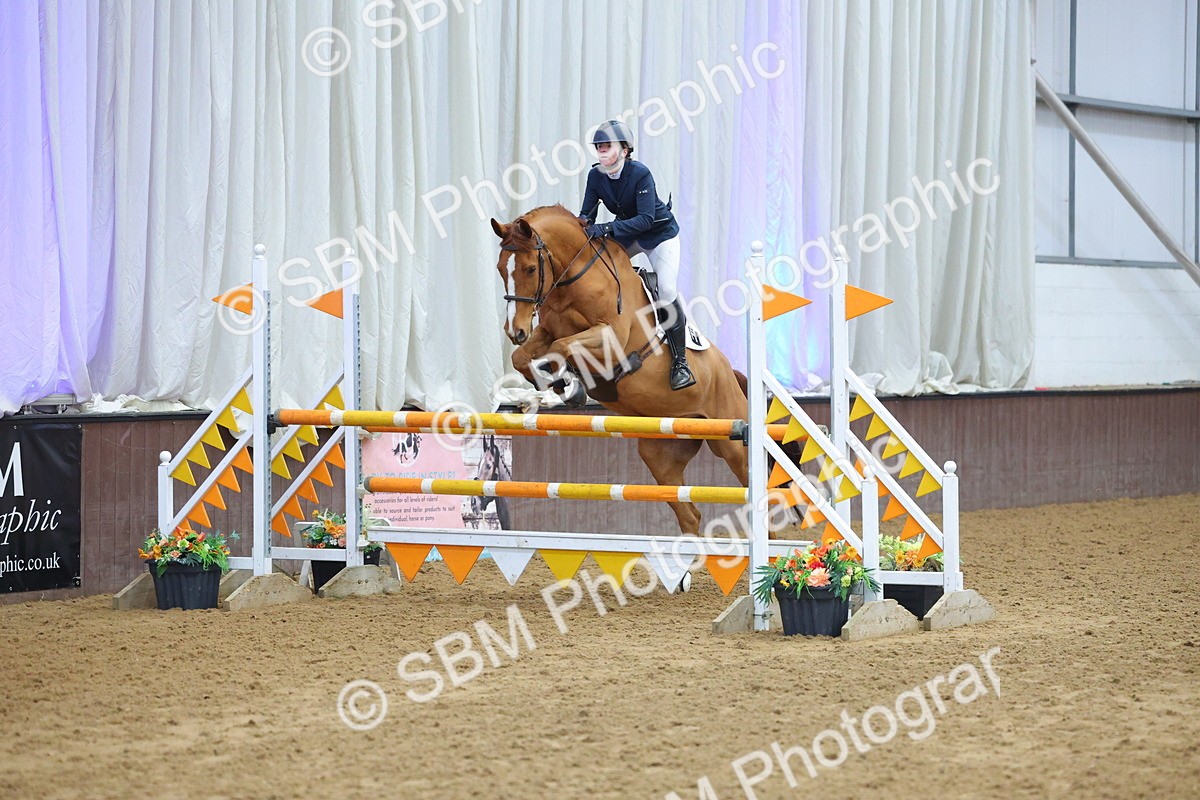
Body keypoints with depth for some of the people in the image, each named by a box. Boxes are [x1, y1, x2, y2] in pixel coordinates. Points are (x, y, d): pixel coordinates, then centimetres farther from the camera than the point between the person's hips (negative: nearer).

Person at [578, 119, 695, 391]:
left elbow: (646, 219, -33)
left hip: (660, 234, -6)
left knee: (666, 292, -19)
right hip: (628, 236, 6)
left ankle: (680, 362, -11)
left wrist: (607, 228, -42)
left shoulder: (640, 173, -28)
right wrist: (582, 226, -31)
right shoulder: (596, 175, -11)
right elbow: (587, 214, -6)